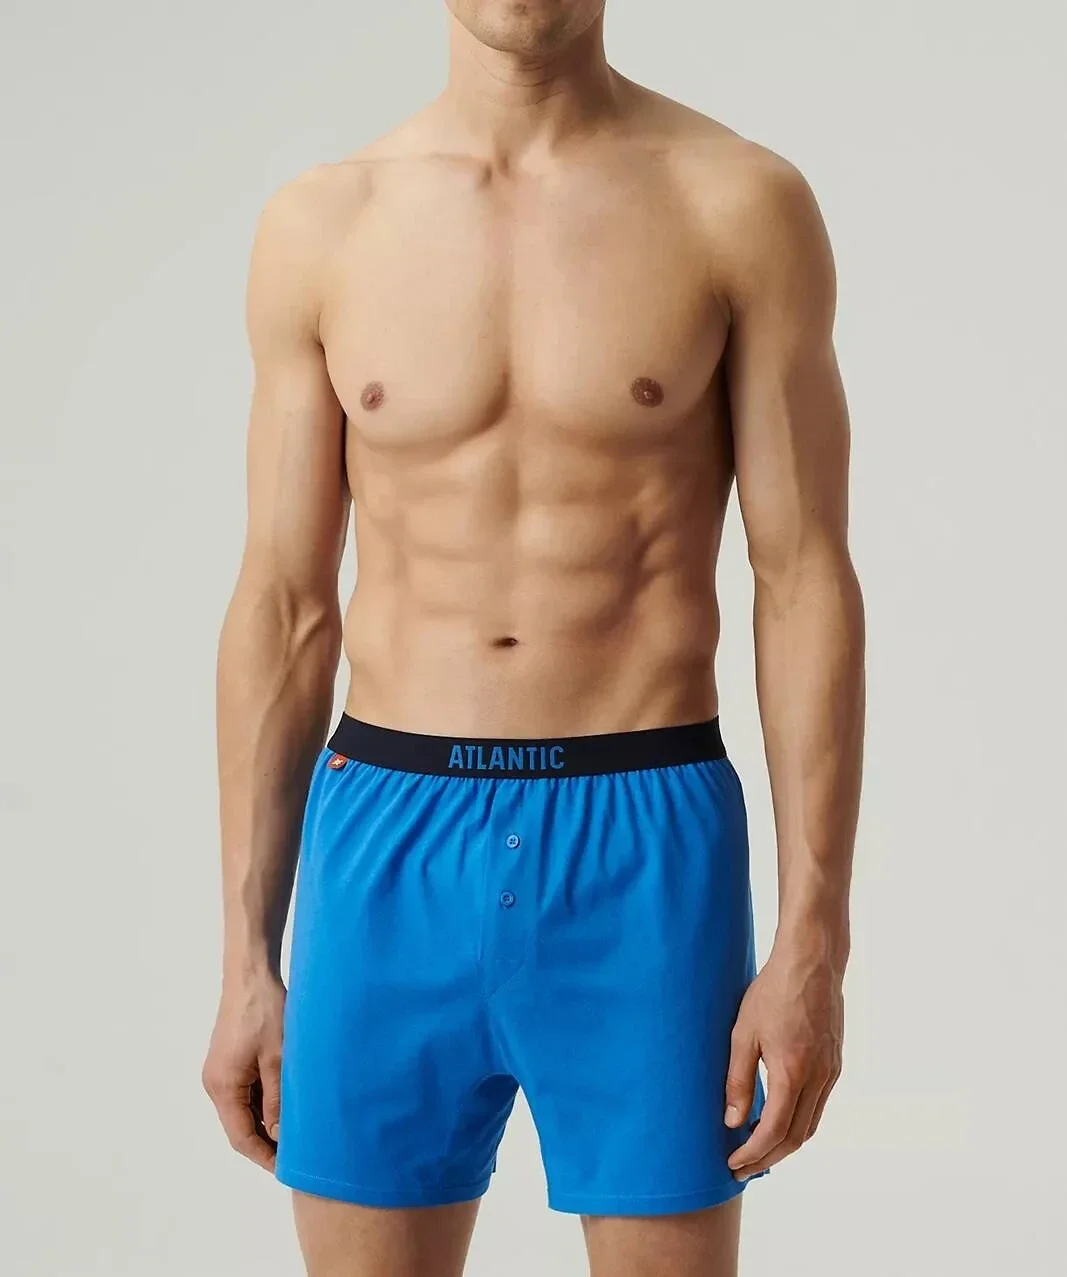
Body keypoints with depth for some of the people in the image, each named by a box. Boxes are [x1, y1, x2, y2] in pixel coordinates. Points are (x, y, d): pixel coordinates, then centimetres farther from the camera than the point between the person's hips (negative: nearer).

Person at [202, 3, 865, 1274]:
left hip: (643, 852, -2)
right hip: (390, 850, 2)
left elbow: (807, 586, -2)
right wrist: (245, 965, 5)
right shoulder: (318, 229, 5)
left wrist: (813, 945, -8)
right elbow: (281, 614, 7)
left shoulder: (743, 203, -2)